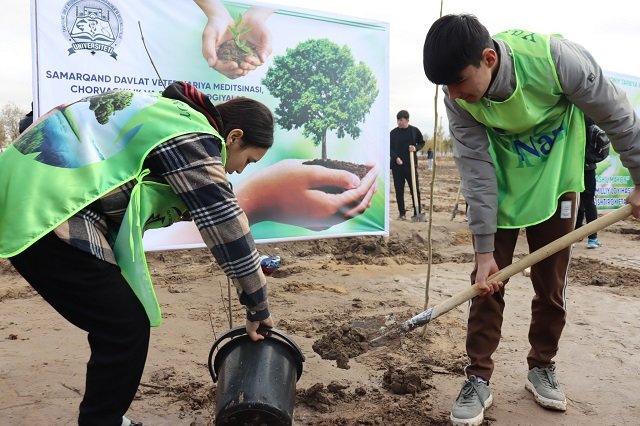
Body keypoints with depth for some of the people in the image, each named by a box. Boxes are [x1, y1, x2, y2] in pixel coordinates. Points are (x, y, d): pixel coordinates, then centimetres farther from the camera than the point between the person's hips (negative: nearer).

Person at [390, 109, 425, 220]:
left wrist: (416, 148, -8)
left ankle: (417, 213, 8)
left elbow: (422, 142, 13)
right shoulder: (393, 133, 3)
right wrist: (396, 158, -12)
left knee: (415, 189, 0)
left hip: (411, 164, 0)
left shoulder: (415, 131, 3)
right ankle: (402, 213, 11)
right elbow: (390, 148, 4)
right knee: (399, 190, 2)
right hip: (397, 165, 1)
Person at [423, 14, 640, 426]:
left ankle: (542, 367, 26)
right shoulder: (459, 99, -24)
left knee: (551, 284, 6)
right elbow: (477, 173, -20)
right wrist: (484, 249, -20)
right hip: (500, 190, 1)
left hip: (556, 185, 0)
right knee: (488, 283, -3)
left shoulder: (555, 57, -31)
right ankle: (478, 379, 8)